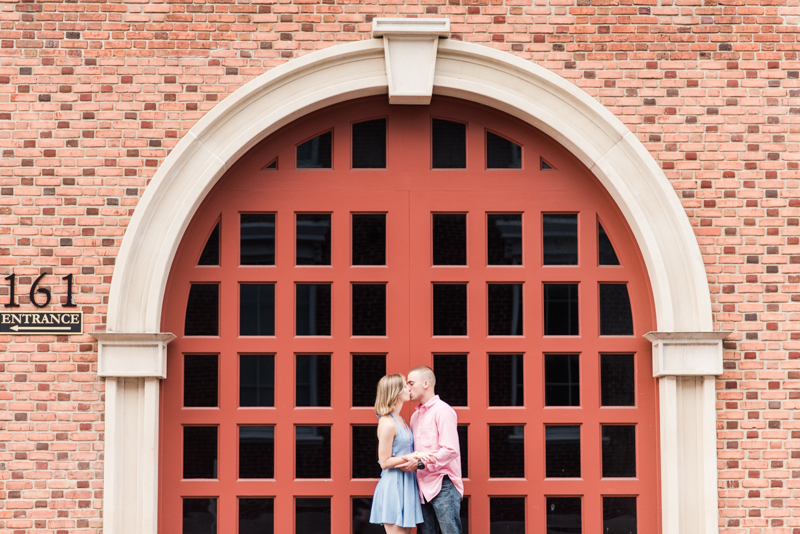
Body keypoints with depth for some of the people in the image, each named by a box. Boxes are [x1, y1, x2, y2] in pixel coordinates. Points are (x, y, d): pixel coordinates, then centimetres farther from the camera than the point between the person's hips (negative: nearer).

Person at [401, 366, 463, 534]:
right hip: (424, 486, 8)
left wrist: (420, 464, -18)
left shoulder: (443, 411, -7)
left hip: (442, 485, -8)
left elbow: (451, 450, -16)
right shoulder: (416, 415, 18)